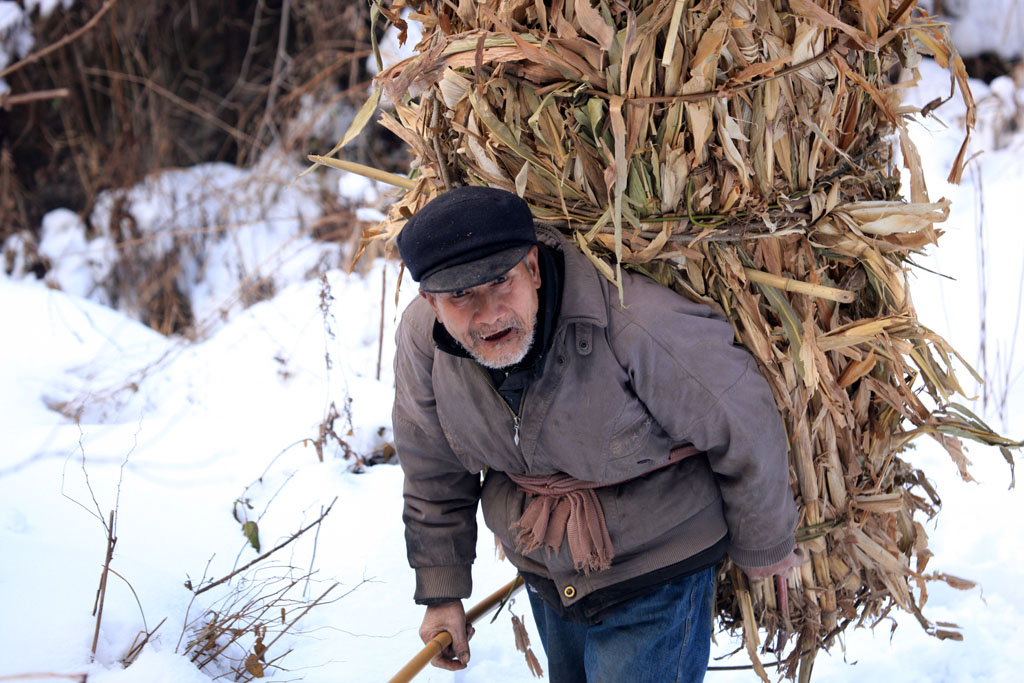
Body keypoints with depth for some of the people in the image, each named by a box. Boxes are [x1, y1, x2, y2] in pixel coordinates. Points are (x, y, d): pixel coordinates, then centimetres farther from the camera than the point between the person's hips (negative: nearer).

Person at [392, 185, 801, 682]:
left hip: (653, 576, -5)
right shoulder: (422, 339, -16)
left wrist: (762, 548, -4)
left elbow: (742, 426, -19)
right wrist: (442, 593, 7)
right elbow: (432, 475, 2)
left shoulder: (634, 323, -34)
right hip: (546, 576, 6)